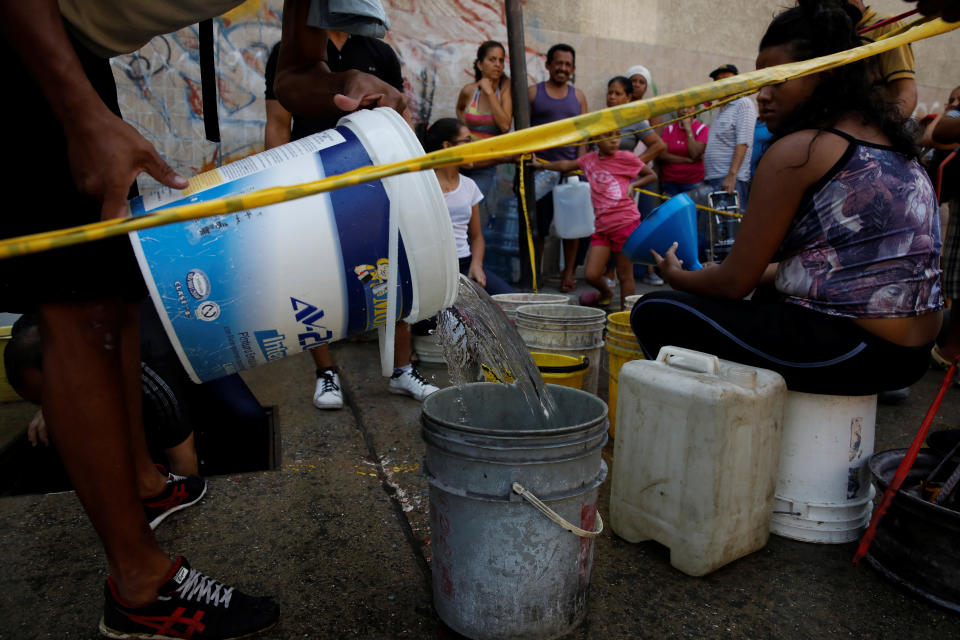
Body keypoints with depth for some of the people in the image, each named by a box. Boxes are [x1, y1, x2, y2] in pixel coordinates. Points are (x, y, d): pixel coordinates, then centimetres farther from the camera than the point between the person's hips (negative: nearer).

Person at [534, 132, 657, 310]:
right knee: (591, 274, -1)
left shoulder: (626, 157, -3)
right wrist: (540, 164, 26)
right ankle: (606, 293, 32)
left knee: (625, 274, 2)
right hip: (602, 226, 4)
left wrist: (632, 185, -7)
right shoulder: (589, 159, 9)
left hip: (626, 223, -4)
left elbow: (651, 175, 8)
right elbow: (566, 165, 25)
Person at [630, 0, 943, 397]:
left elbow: (736, 283, -10)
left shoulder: (796, 151, -13)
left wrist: (678, 277, 10)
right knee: (764, 294, 36)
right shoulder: (887, 138, 13)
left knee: (654, 312, -5)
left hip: (846, 350, -10)